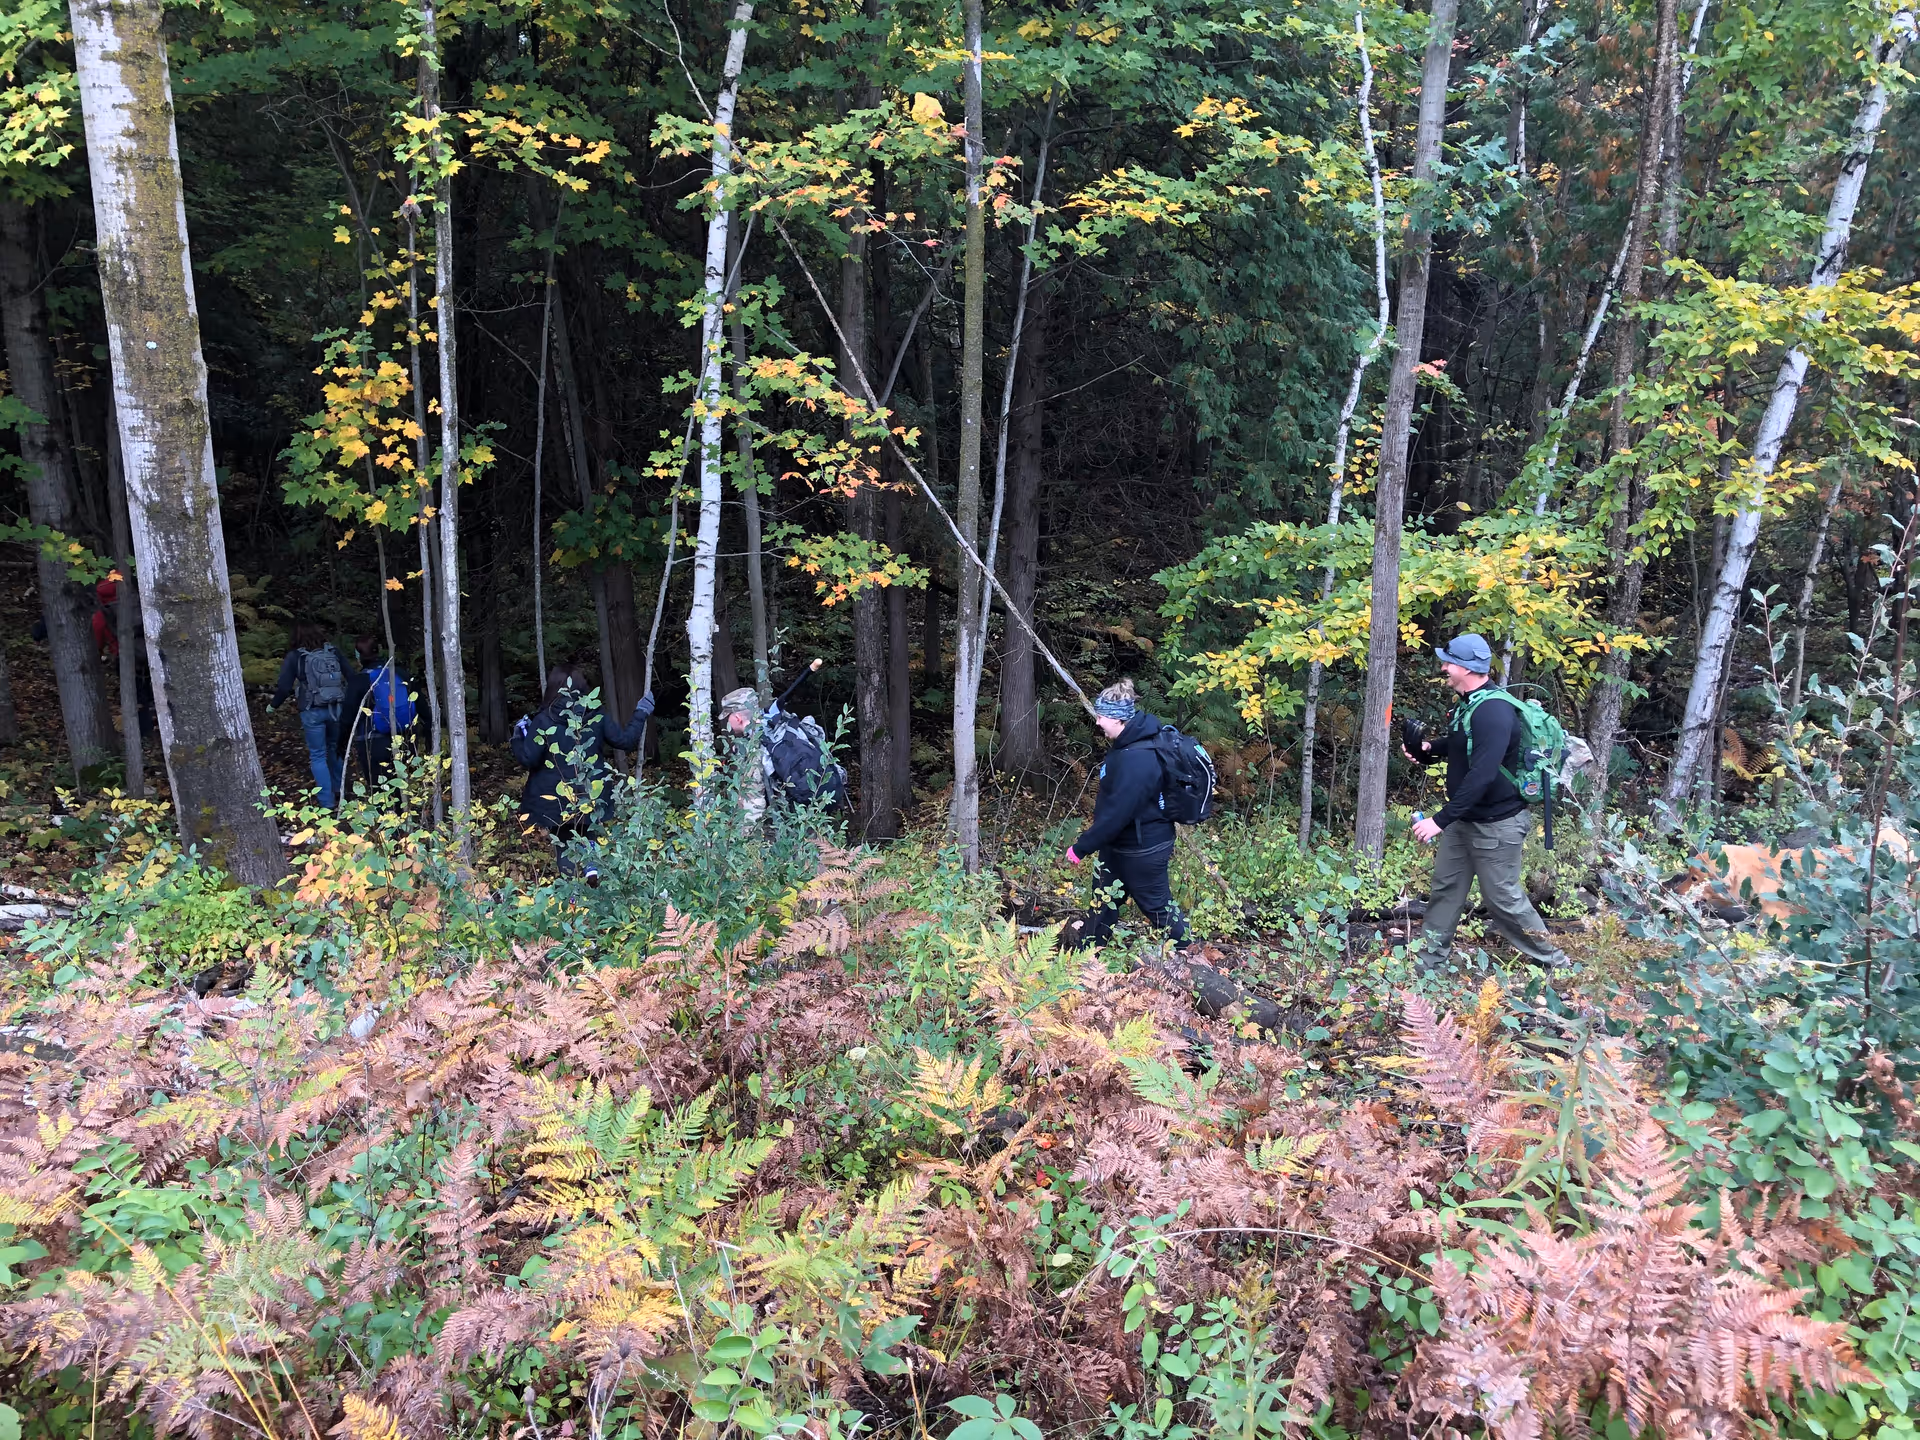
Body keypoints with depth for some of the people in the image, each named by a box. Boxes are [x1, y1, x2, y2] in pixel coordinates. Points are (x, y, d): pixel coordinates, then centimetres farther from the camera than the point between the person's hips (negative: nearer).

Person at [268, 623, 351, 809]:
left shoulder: (294, 657, -4)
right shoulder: (333, 651, 3)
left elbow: (284, 687, -6)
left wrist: (273, 705, 12)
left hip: (312, 712, -3)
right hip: (336, 708, 3)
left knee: (318, 756, 5)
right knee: (334, 749, 24)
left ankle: (327, 802, 4)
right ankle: (338, 788, 37)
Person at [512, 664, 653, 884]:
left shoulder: (543, 720, -11)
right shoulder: (596, 715, -4)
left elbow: (528, 759, -12)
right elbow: (625, 740, 1)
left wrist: (518, 737, 7)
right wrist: (641, 714, 13)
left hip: (557, 799, -2)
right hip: (591, 797, 2)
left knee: (565, 842, 13)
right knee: (586, 833, 24)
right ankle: (590, 864, -4)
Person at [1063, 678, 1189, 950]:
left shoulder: (1137, 759, -33)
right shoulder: (1128, 745, 0)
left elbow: (1116, 813, -32)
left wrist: (1081, 848, -23)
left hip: (1143, 850, -9)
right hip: (1120, 843, 10)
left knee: (1156, 904, 10)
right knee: (1104, 895, 22)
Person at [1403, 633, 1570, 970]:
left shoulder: (1494, 712, -27)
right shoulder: (1469, 703, 6)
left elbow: (1481, 776, -34)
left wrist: (1440, 820, -35)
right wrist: (1428, 748, 6)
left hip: (1495, 824, -10)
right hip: (1464, 819, 10)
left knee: (1503, 898, 3)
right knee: (1446, 886, 15)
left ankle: (1552, 962, 20)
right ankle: (1430, 954, 26)